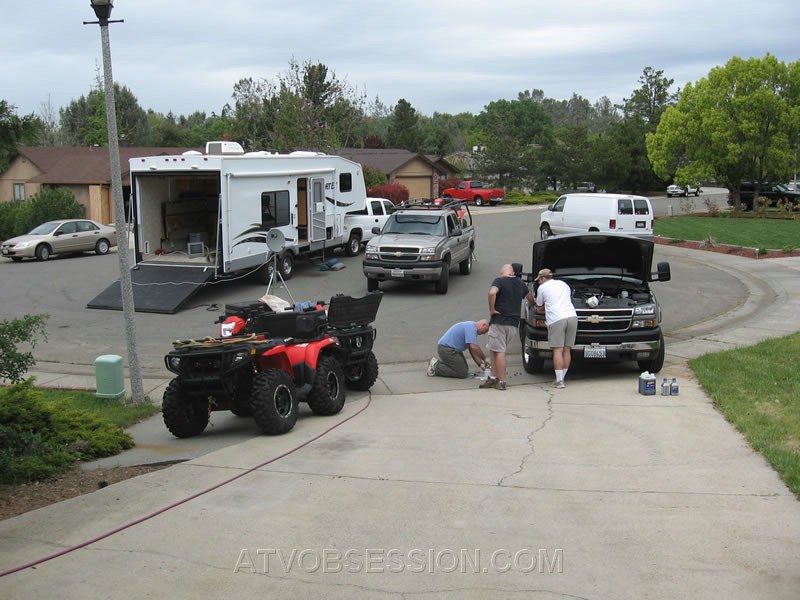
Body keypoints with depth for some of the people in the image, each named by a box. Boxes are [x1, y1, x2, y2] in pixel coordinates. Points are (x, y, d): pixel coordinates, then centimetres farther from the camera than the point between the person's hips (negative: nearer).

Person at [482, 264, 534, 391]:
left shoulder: (499, 281, -6)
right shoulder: (520, 283, 13)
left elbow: (492, 293, -27)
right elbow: (530, 297, 30)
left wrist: (491, 309, -16)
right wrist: (533, 303, 52)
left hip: (499, 321, -6)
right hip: (514, 323, 6)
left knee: (499, 352, -2)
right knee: (494, 350, 15)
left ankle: (501, 382, -2)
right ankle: (493, 378, 15)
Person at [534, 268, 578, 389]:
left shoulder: (542, 288, 10)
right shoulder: (563, 284, 24)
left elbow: (539, 304, 21)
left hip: (556, 320, -5)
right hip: (572, 317, 5)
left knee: (558, 350, -5)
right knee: (567, 350, 8)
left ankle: (559, 381, -9)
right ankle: (562, 378, 13)